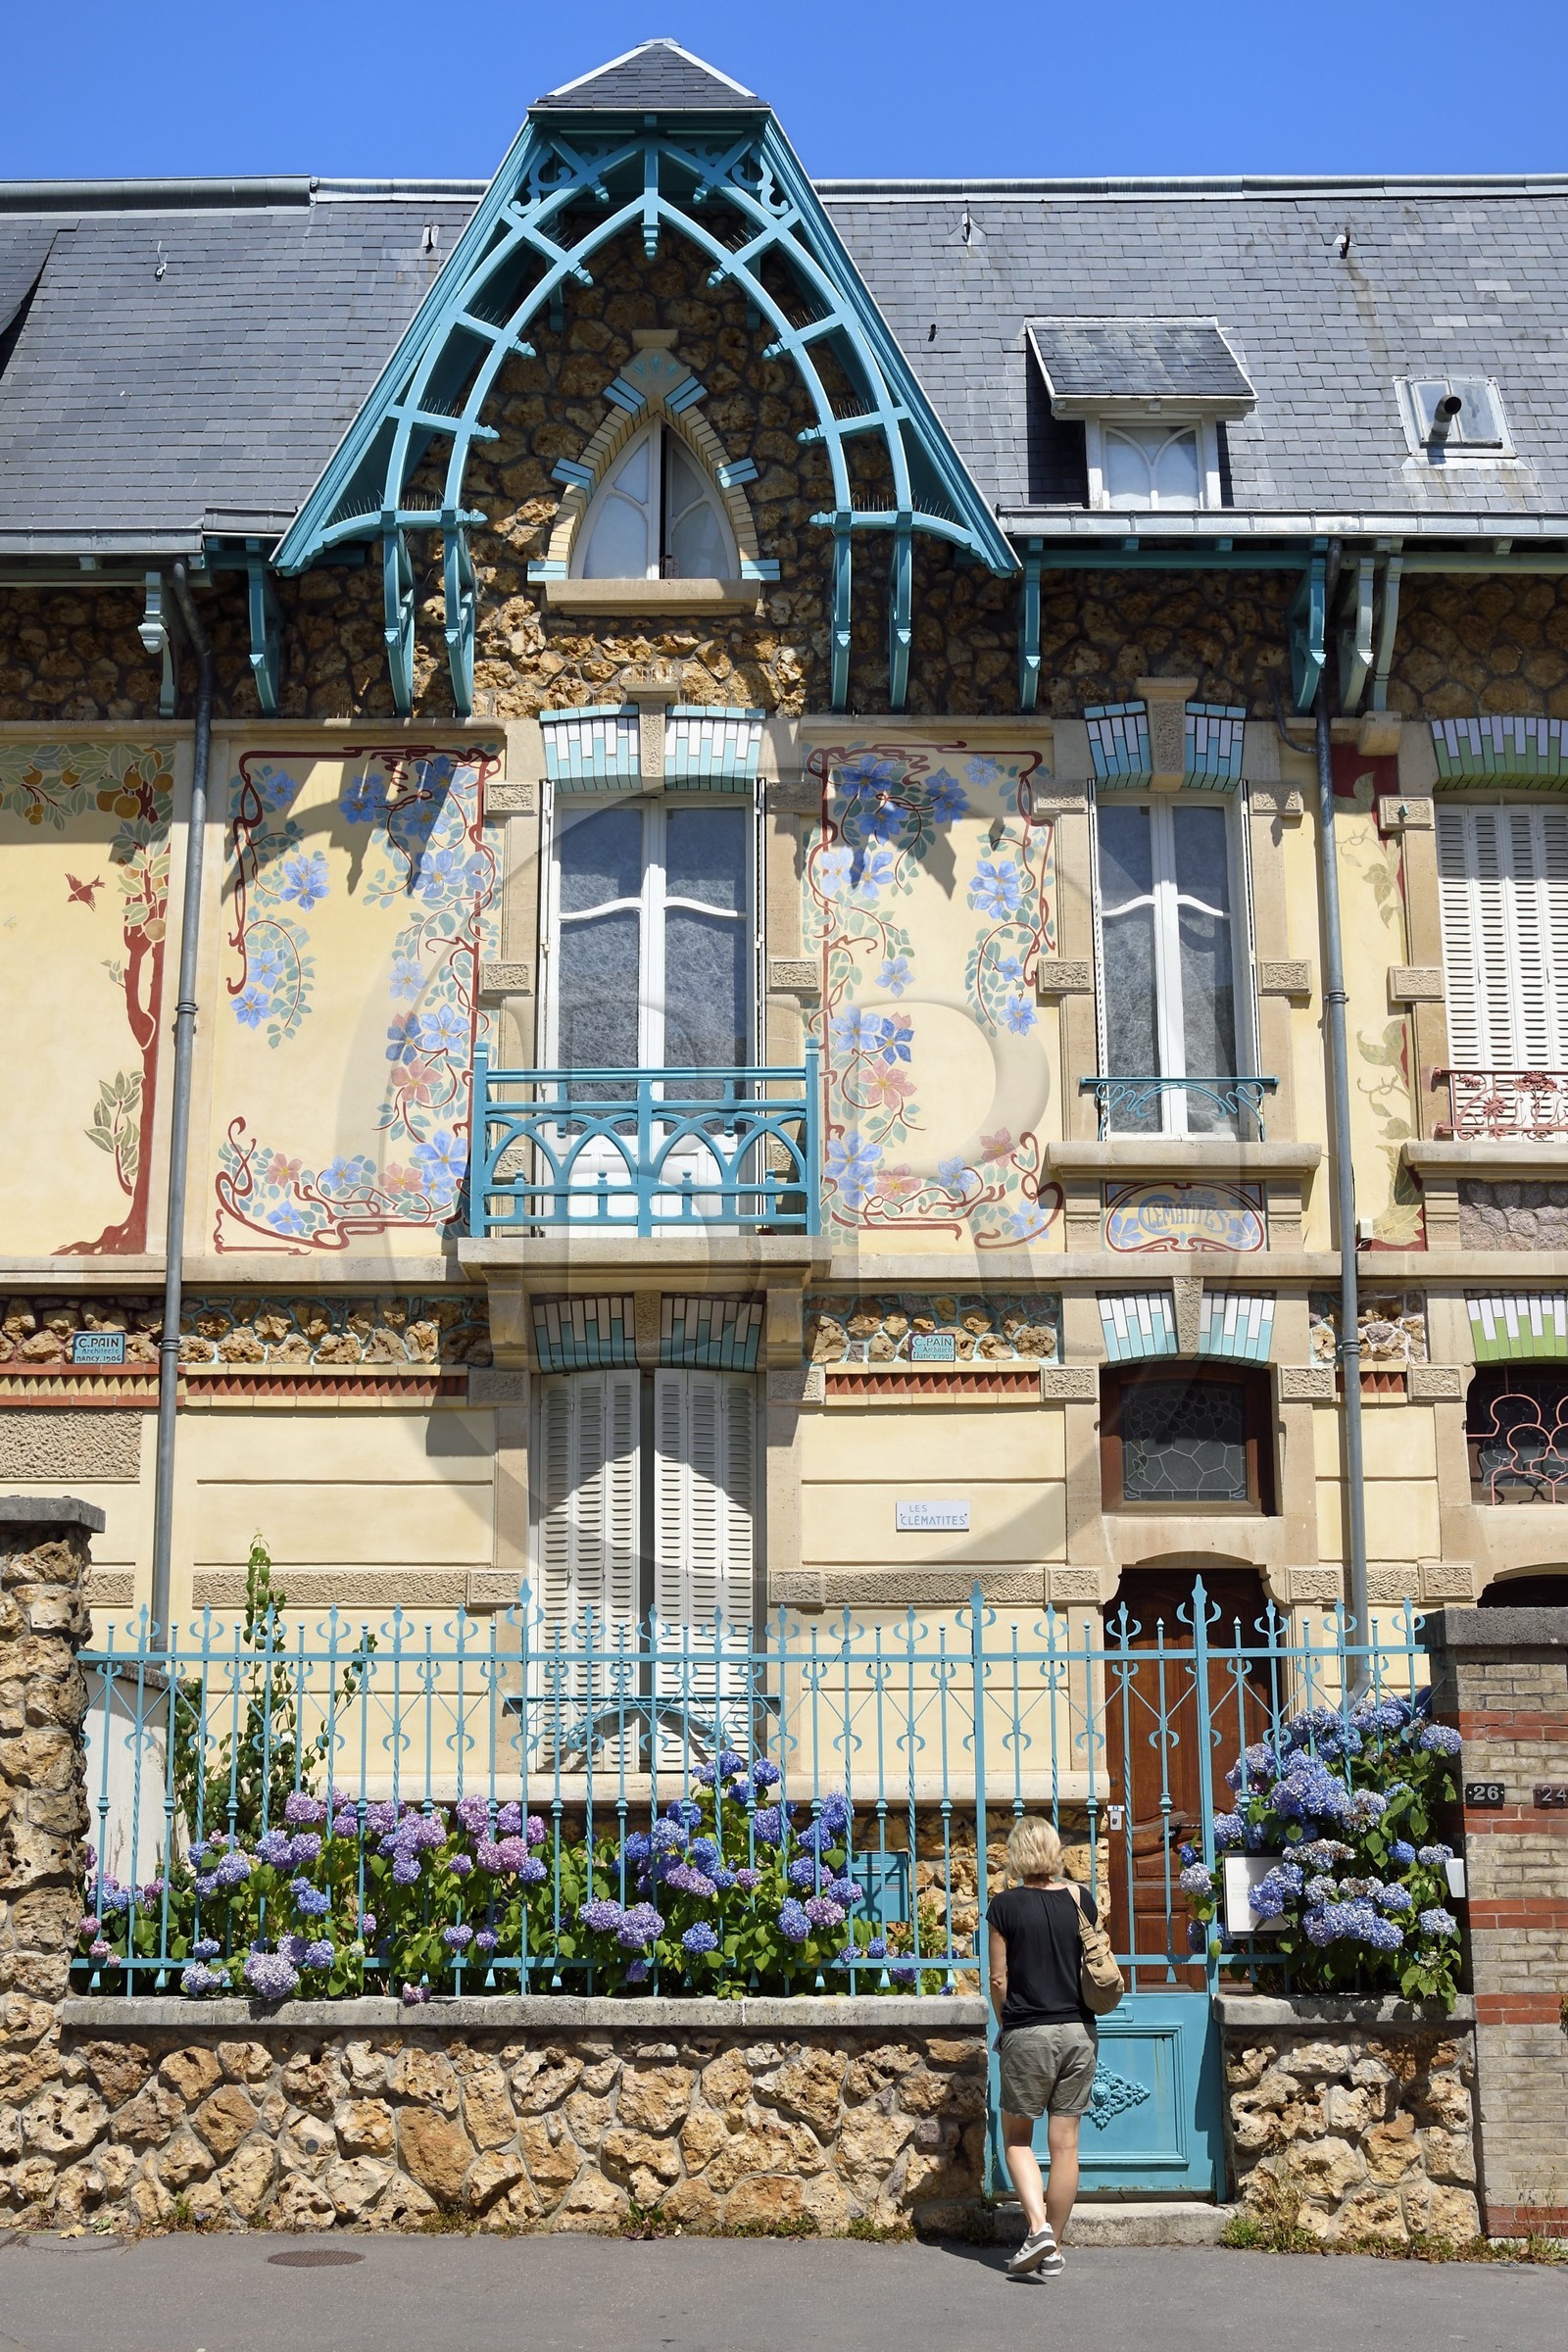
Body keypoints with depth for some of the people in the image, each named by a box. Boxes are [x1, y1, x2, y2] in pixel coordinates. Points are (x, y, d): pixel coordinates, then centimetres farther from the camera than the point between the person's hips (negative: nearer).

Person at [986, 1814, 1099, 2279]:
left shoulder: (1005, 1906, -7)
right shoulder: (1082, 1900, 1)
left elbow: (999, 1979, -3)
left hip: (1028, 2034, -3)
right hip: (1079, 2032, 3)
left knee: (1017, 2138, 12)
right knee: (1065, 2144, 8)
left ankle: (1038, 2227, -7)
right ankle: (1054, 2250, 13)